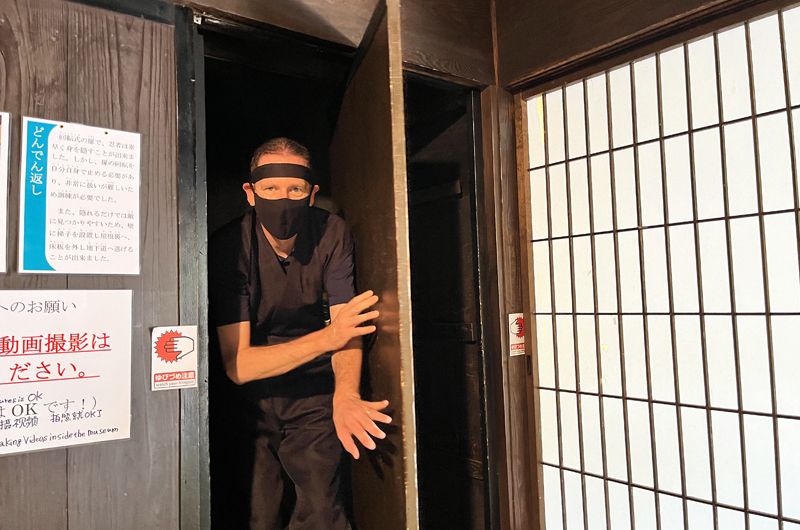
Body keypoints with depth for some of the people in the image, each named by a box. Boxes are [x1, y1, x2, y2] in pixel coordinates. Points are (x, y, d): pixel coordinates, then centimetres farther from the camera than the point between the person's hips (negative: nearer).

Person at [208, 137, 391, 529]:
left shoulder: (331, 233, -10)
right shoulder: (229, 247, -18)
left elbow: (346, 326, -13)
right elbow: (237, 364, -23)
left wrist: (345, 395, -34)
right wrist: (328, 337, -34)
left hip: (313, 393, 2)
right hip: (250, 396, -1)